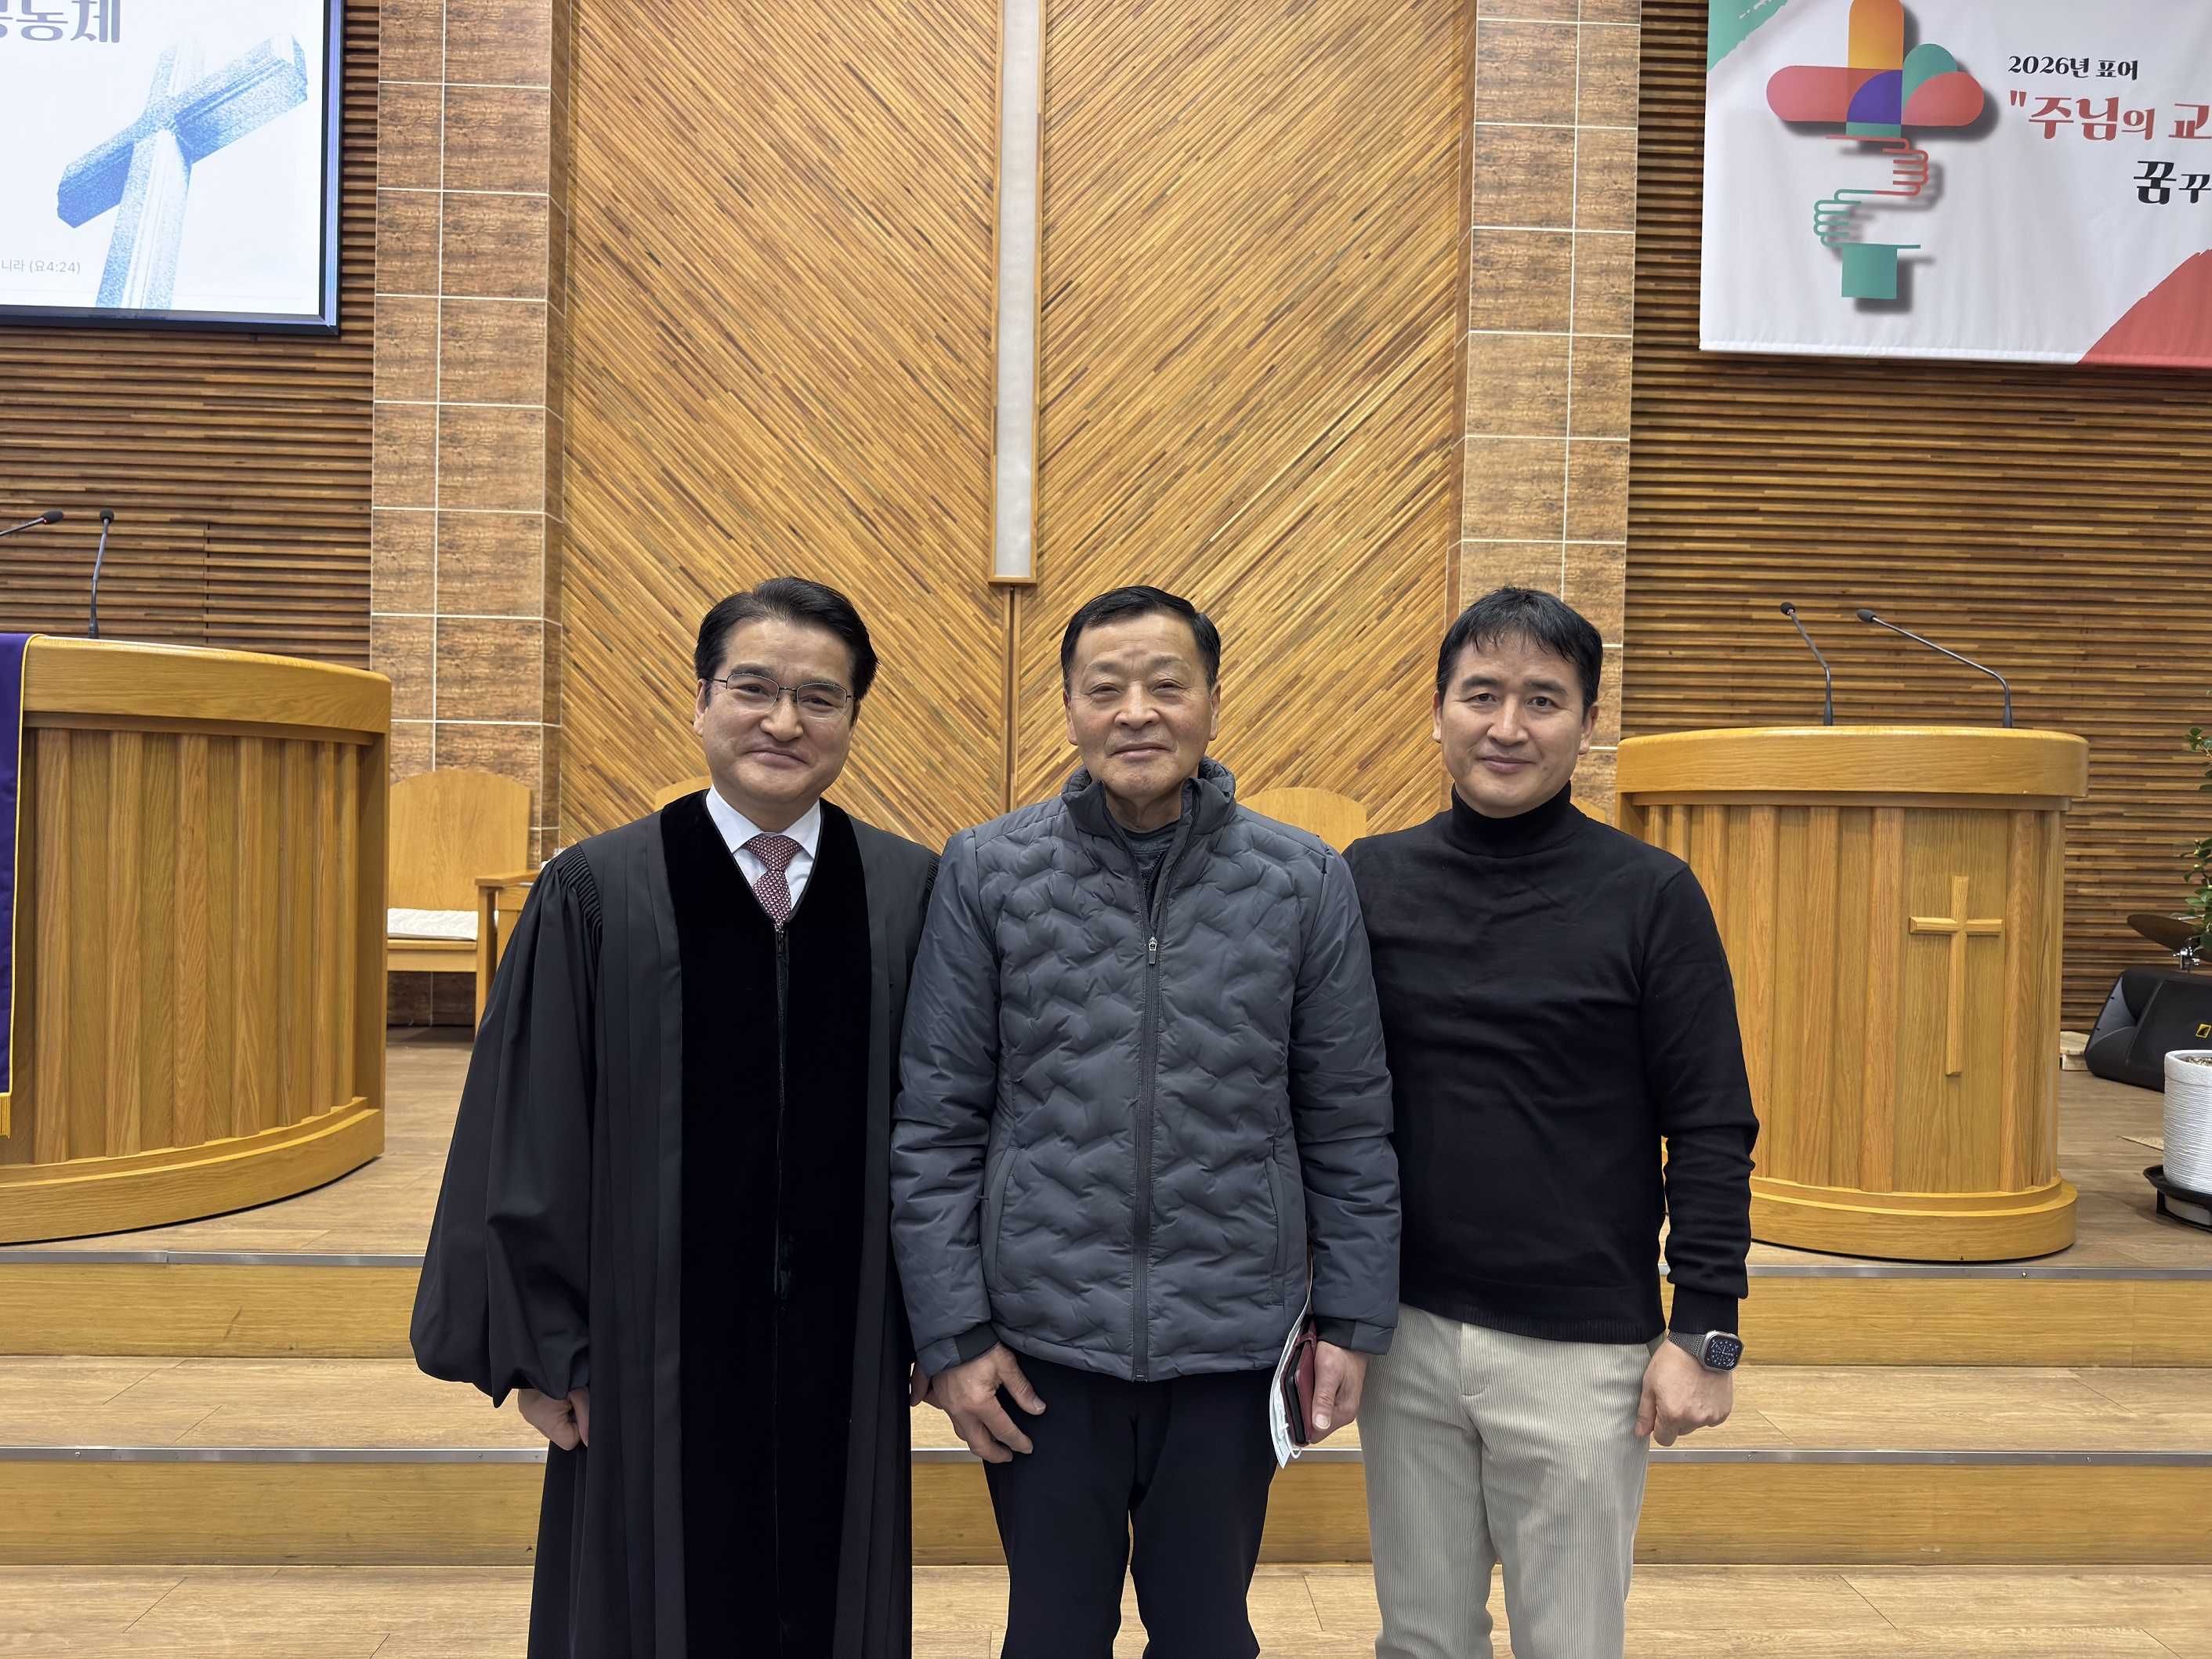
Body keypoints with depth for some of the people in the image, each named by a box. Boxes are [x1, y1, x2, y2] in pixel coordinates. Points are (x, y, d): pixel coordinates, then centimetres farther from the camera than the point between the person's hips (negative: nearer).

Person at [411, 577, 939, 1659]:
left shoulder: (911, 895, -1)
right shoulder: (596, 893, -5)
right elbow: (532, 1137, -3)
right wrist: (542, 1349, -2)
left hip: (843, 1357, 2)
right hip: (656, 1359, -1)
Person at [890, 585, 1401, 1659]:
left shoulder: (1305, 882, -1)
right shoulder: (985, 874, -3)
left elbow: (1350, 1124, 3)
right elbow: (935, 1123, -2)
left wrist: (1354, 1318, 3)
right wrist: (951, 1333, -4)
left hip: (1233, 1344, 1)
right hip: (1044, 1339, 0)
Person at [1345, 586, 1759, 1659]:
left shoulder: (1650, 897, -6)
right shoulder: (1372, 880, 1)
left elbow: (1711, 1129, -4)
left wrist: (1704, 1332, -7)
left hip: (1583, 1349, -2)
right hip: (1405, 1335, 3)